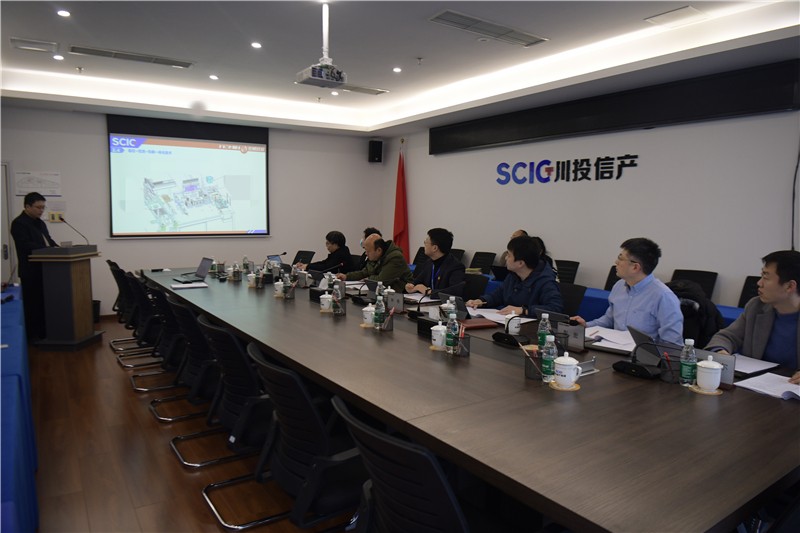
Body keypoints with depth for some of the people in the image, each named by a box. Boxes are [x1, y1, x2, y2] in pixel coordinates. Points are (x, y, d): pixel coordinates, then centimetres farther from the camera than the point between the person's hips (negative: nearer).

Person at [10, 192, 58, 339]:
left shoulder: (40, 223, 18)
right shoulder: (19, 223, -10)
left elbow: (49, 241, 19)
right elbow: (26, 245, -22)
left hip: (45, 269, 8)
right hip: (31, 271, -8)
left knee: (44, 303, 13)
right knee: (33, 305, -2)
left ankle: (44, 333, 21)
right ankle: (33, 336, 5)